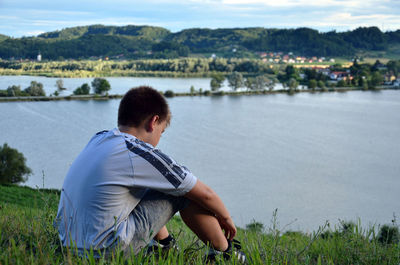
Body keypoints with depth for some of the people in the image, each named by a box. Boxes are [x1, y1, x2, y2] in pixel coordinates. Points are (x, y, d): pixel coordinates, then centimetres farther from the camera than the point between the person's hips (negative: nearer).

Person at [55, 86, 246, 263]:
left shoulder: (98, 140, 8)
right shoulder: (140, 154, -14)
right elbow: (205, 194, -3)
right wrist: (226, 219, 17)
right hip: (105, 251, -8)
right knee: (186, 191, -2)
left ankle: (164, 243, 36)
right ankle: (226, 253, 16)